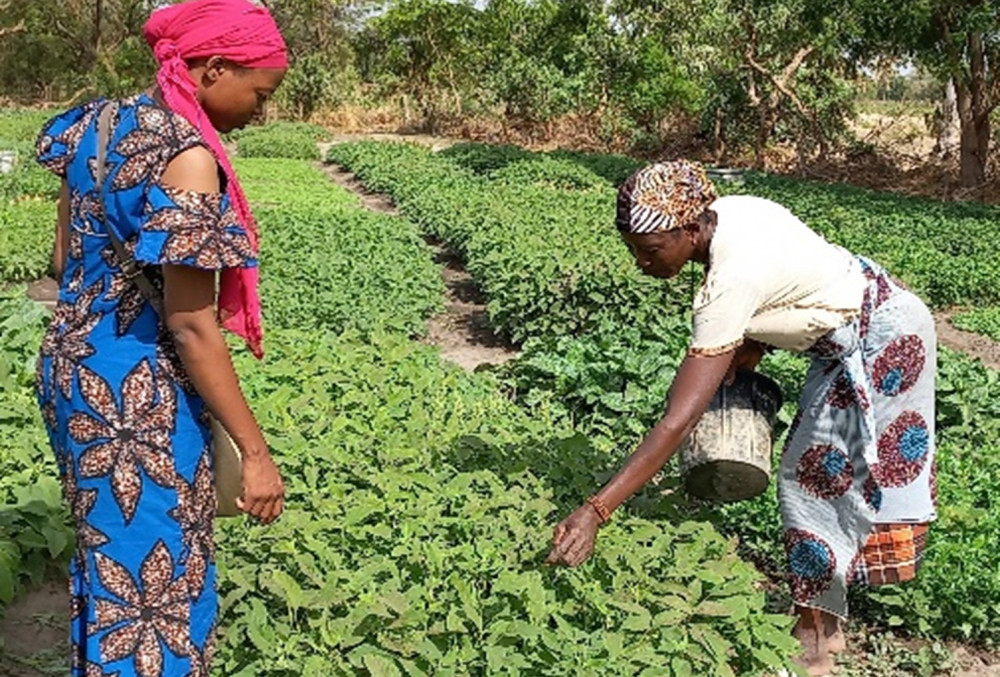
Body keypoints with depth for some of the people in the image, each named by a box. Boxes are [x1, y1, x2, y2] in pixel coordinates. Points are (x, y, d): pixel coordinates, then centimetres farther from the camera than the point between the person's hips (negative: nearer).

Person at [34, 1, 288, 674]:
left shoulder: (99, 123, 5)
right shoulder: (186, 155, -22)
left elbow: (65, 261, 13)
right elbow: (190, 325, -23)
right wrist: (256, 450, -18)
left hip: (71, 365, 9)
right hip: (136, 391, -9)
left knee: (106, 560, 25)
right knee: (156, 582, 6)